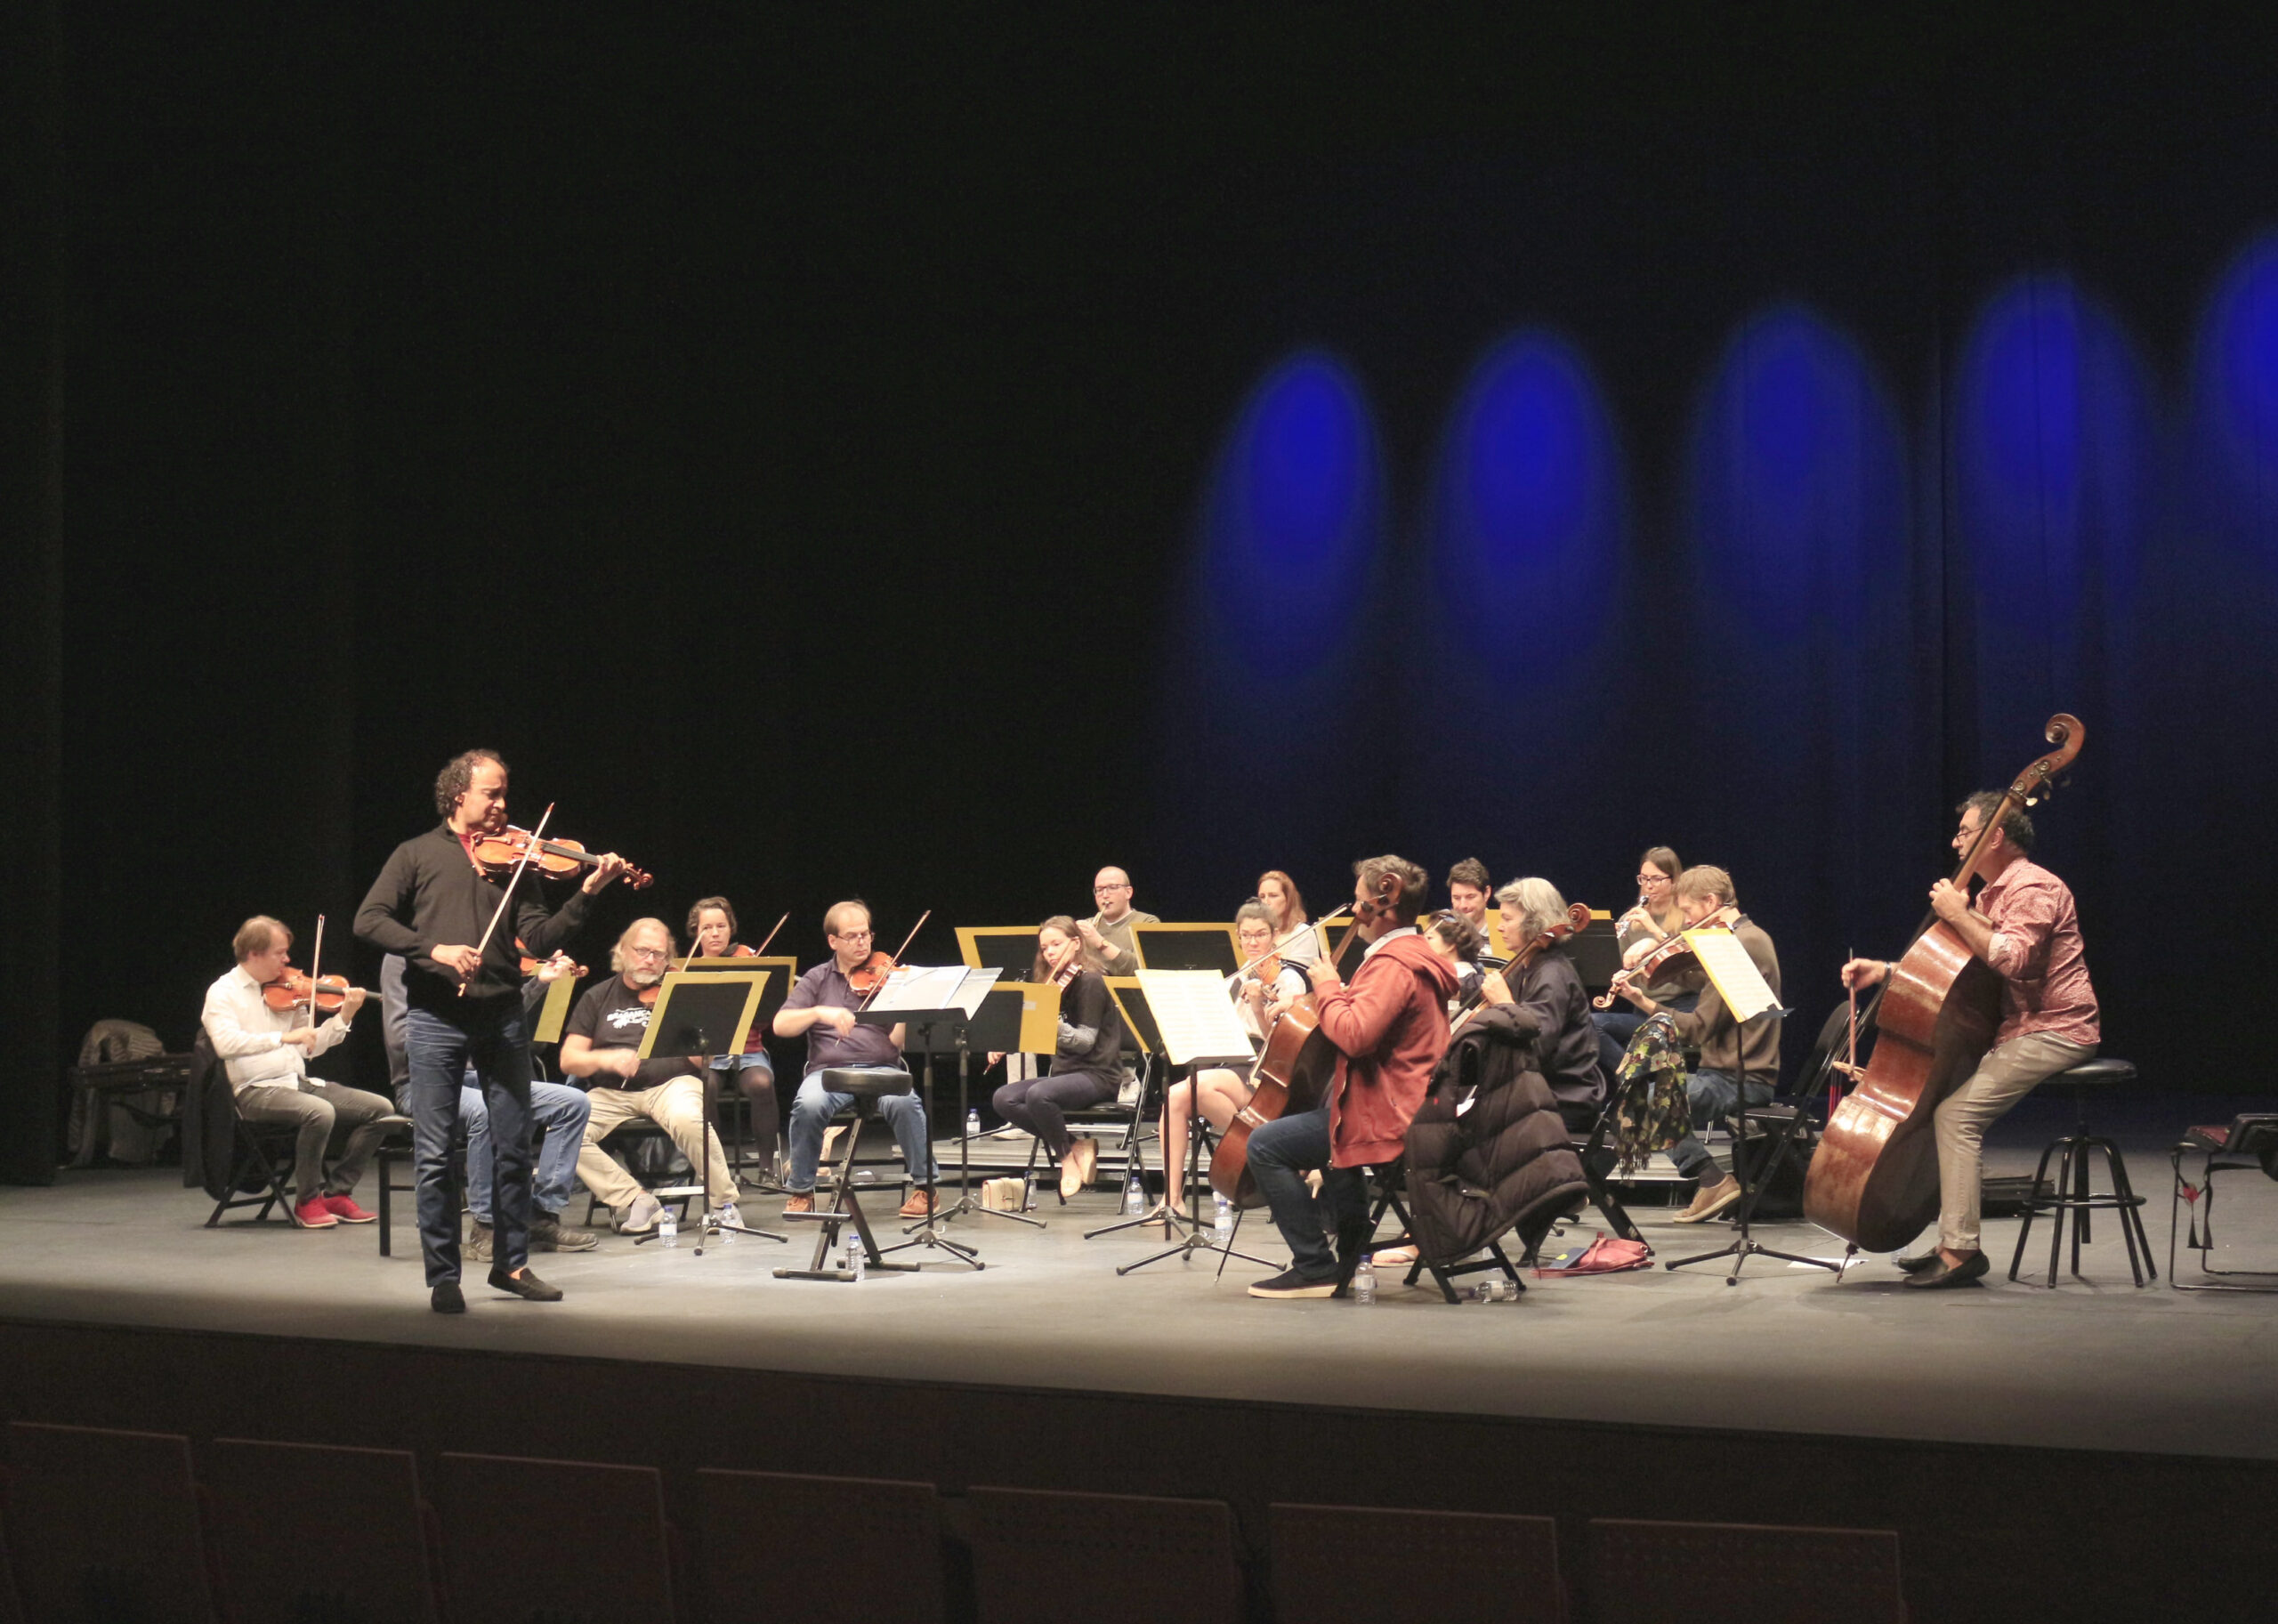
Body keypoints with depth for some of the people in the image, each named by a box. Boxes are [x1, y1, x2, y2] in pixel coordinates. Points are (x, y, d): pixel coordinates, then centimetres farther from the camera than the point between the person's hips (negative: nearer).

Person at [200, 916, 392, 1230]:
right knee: (320, 1112, -35)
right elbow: (226, 1043, -19)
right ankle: (308, 1201, -14)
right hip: (257, 1090, -7)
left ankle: (336, 1192, 1)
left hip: (300, 1082, 7)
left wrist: (344, 1017, 4)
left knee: (380, 1109, -8)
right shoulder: (224, 992, -1)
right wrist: (283, 1038, -23)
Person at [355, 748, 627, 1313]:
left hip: (502, 1017, 3)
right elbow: (369, 921, -5)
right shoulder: (418, 855, 6)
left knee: (514, 1147, 7)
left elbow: (541, 940, 2)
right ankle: (443, 1276, 7)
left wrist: (587, 893, -11)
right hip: (435, 1018, -3)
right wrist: (434, 949, -18)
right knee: (434, 1155, -2)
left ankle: (511, 1263, 21)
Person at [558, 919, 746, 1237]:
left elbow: (701, 1061, 1)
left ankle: (724, 1204, -16)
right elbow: (569, 1060, 5)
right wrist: (605, 1059, -15)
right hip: (610, 1092, 2)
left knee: (688, 1120, -37)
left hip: (671, 1083, -2)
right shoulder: (598, 998, 14)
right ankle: (637, 1201, -15)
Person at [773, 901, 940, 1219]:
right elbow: (781, 1025, 0)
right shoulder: (817, 980, 14)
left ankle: (926, 1185, -15)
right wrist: (819, 1012, -16)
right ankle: (801, 1191, -13)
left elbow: (897, 1041, -1)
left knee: (903, 1101, -34)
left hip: (881, 1069, 0)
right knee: (808, 1104, -33)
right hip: (828, 1070, 0)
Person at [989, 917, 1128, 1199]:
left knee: (1039, 1095, -35)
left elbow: (1084, 1041, -17)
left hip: (1097, 1075, -8)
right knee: (1003, 1099, -14)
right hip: (1064, 1071, 8)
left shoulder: (1090, 982, -8)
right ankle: (1076, 1145, -8)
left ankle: (1068, 1156, -11)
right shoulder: (1056, 985, 15)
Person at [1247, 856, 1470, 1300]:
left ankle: (1315, 1267, -13)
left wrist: (1328, 989, -16)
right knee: (1318, 1115, 40)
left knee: (1265, 1143, -14)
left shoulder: (1395, 966, -20)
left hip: (1383, 1116, -12)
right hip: (1404, 1102, 12)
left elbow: (1355, 1035, -32)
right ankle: (1352, 1249, 39)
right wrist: (1338, 991, 16)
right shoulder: (1415, 955, 15)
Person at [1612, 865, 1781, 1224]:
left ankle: (1714, 1181, -14)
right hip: (1742, 1074, 11)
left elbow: (1701, 1027, -22)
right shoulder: (1750, 937, 14)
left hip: (1741, 1080, -11)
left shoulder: (1740, 945, -18)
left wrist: (1645, 1003, -23)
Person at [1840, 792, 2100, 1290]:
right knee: (1934, 1095, 5)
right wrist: (1886, 971, 11)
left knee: (1957, 1111, -22)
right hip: (2019, 1030, 11)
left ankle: (1961, 1249, -22)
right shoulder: (1991, 895, 19)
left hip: (2054, 1033, -11)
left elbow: (2013, 960, -30)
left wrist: (1958, 916, -21)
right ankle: (1952, 1242, 6)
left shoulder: (2033, 889, -13)